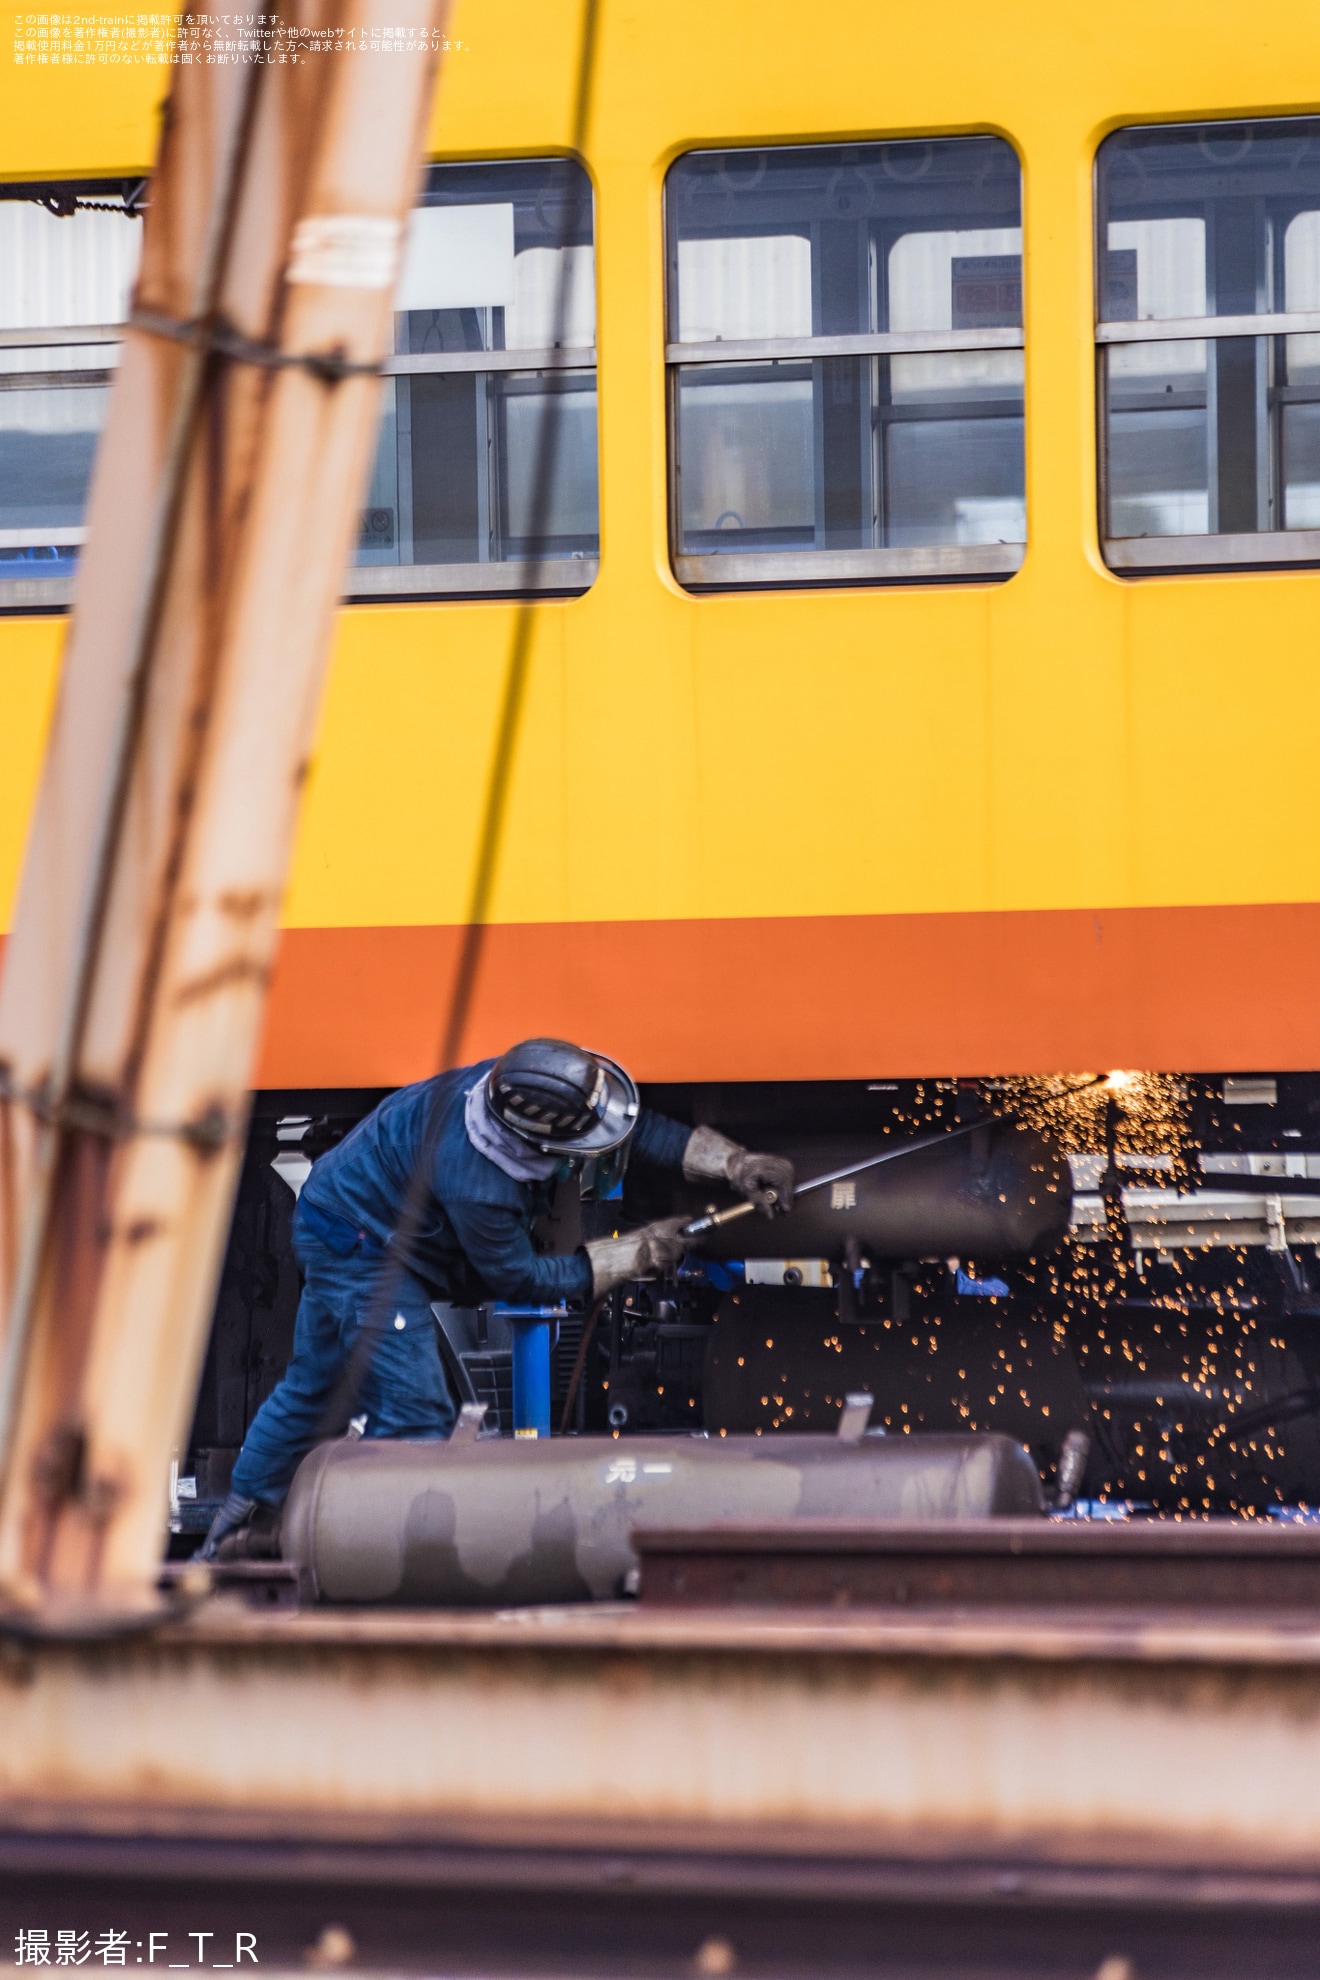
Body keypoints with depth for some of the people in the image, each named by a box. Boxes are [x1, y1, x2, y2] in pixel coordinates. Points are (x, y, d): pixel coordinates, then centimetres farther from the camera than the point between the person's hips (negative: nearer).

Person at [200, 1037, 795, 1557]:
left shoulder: (524, 1084, -19)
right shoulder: (476, 1186, -39)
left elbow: (640, 1126, -7)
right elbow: (522, 1279, -22)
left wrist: (735, 1164, -17)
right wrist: (640, 1252, -18)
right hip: (359, 1248, -10)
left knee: (313, 1386, 22)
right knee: (412, 1411, -14)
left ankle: (236, 1527, 35)